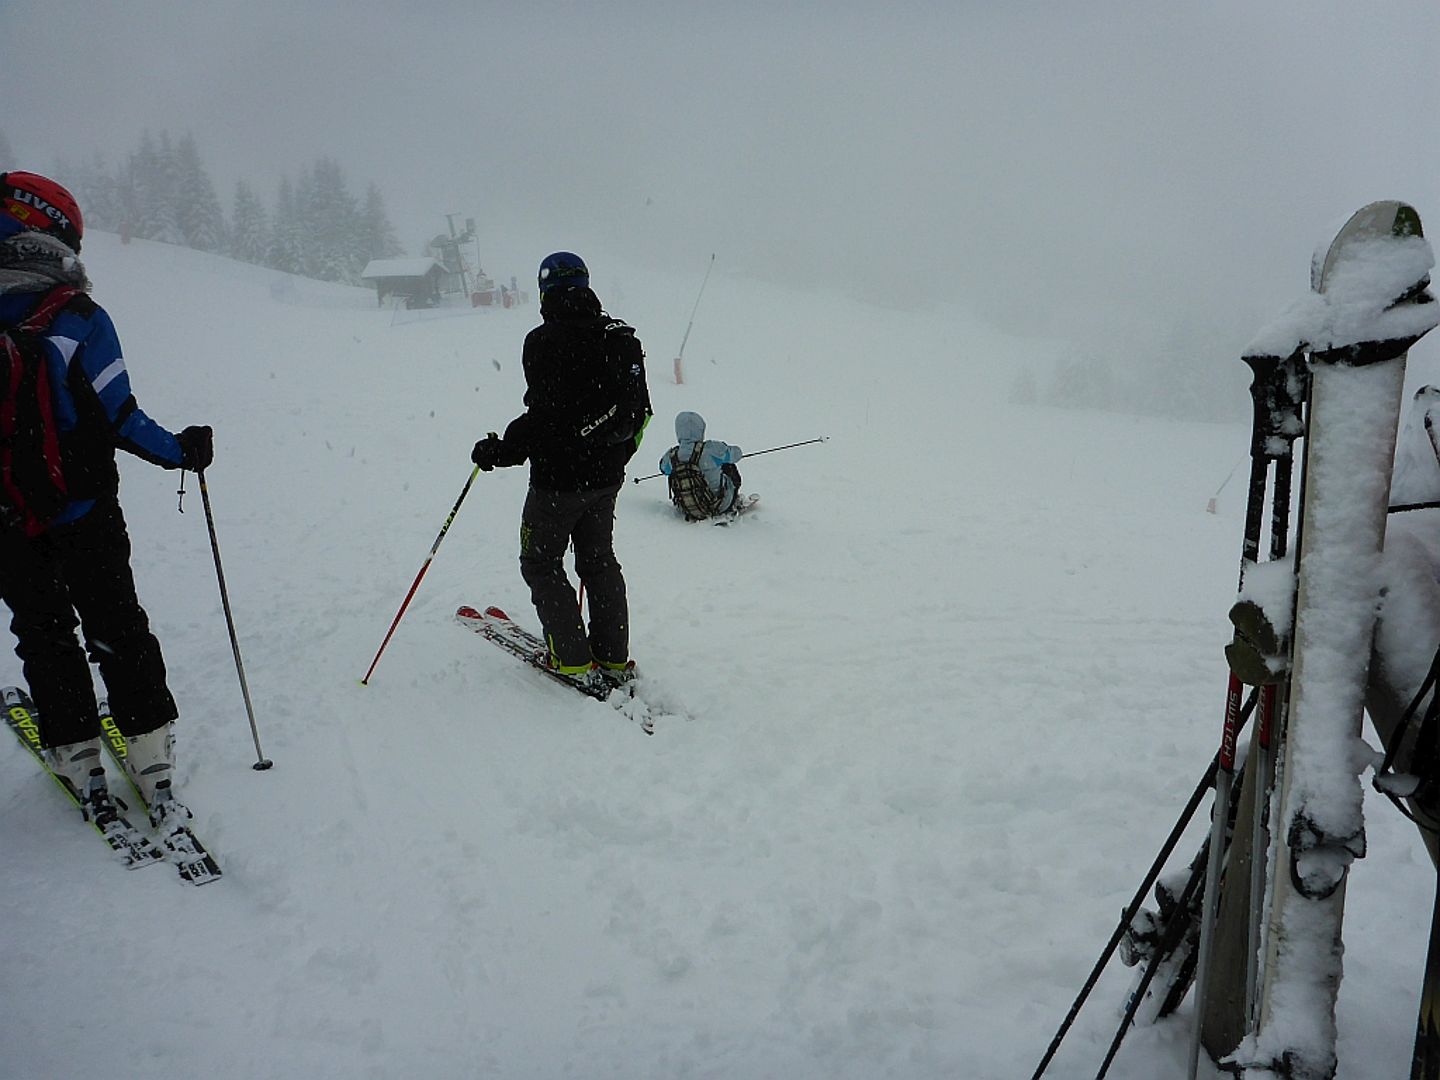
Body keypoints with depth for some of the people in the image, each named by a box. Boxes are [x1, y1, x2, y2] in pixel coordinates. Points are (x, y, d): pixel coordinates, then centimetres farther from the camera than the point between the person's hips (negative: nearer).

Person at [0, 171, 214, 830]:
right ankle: (151, 759, 15)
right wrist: (180, 451, 1)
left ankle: (79, 765, 21)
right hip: (84, 514, -1)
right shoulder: (79, 321, -14)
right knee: (117, 627, 12)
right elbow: (118, 419, -14)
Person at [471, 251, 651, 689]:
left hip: (559, 477, -7)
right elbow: (640, 411, 9)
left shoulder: (545, 341, -16)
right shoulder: (622, 338, 5)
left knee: (540, 562, 9)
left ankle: (574, 661, 8)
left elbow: (547, 415, -24)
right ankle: (614, 658, 22)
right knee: (599, 561, 18)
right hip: (607, 477, 7)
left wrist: (500, 450, -13)